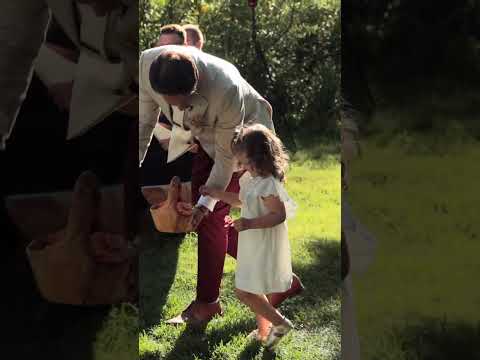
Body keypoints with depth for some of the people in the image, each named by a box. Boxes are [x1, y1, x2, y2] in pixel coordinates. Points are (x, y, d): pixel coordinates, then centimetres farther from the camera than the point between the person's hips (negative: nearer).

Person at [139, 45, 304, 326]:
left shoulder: (226, 88, -41)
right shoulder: (146, 65, -28)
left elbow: (227, 154, -27)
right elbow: (144, 123, -11)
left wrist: (207, 200, -22)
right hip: (205, 139, 6)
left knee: (211, 216, -12)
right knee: (210, 218, 6)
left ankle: (207, 302, 3)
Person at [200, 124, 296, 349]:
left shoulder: (268, 184, -25)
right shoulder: (251, 177, 4)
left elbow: (279, 215, -26)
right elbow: (242, 201, 21)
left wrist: (249, 223, -33)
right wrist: (215, 194, 14)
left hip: (264, 247, -10)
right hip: (254, 244, 10)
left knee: (243, 292, -5)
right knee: (255, 291, 19)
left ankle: (280, 323, 8)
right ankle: (263, 332, 32)